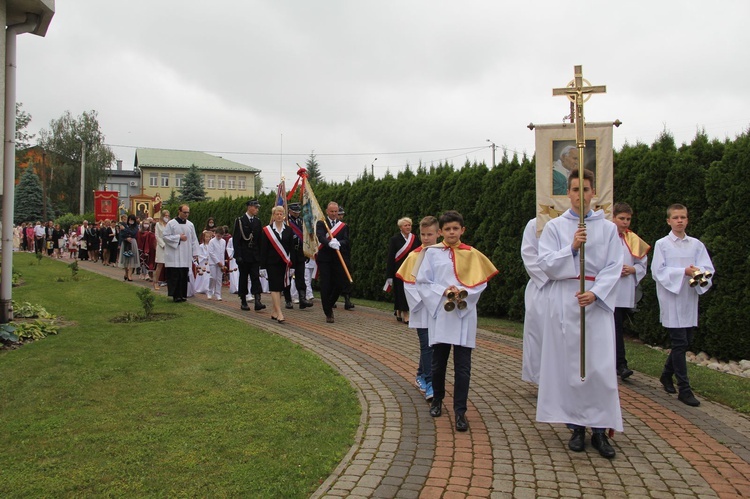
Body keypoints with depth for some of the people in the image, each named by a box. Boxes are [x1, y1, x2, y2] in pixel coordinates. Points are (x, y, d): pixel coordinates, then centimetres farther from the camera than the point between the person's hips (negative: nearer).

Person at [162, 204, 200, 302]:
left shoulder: (190, 224, 10)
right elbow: (165, 236, -4)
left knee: (184, 276, 4)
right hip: (174, 255, -4)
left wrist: (195, 253, 7)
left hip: (186, 256, 4)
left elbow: (194, 239, 12)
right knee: (175, 275, -5)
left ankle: (182, 295, 12)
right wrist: (178, 237, -10)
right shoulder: (171, 223, -1)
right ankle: (176, 295, 0)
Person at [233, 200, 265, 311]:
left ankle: (257, 301, -12)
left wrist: (261, 254, 5)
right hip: (243, 255, -3)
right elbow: (236, 239, -7)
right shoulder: (240, 221, -4)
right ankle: (243, 302, 14)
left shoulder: (258, 221, 10)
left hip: (255, 256, 3)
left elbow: (260, 239, 11)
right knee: (243, 278, 5)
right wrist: (238, 255, -14)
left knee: (255, 277, -5)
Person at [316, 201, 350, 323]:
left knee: (339, 285, 2)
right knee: (325, 286, -2)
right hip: (324, 259, -2)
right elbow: (321, 237, -16)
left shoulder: (343, 226, 11)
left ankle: (329, 305, 30)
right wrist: (330, 243, -37)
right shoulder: (321, 224, 3)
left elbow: (346, 241, -3)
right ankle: (328, 313, 9)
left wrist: (338, 243, -25)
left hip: (338, 259, 3)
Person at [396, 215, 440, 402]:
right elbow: (408, 283, -3)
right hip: (422, 310, -3)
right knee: (427, 346, -7)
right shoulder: (414, 256, -3)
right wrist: (423, 299, -12)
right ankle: (429, 384, -4)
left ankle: (421, 375, 32)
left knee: (429, 345, 14)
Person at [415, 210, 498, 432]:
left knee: (462, 366, -1)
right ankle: (437, 399, 33)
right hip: (440, 314, 0)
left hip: (464, 315, 0)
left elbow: (481, 282, 2)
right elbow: (422, 283, -1)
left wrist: (463, 292, -15)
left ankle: (460, 411, 7)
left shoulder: (472, 254, 4)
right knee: (438, 362, 11)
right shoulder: (432, 252, 2)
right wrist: (443, 291, -14)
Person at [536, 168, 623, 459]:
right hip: (564, 302, 0)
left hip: (598, 302, 1)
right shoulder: (554, 226, 5)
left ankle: (600, 429, 9)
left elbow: (614, 267, 1)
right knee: (569, 364, 2)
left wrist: (595, 293, -14)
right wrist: (571, 248, -17)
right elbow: (546, 264, -3)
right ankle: (576, 427, 13)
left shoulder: (608, 228, 8)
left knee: (601, 366, -2)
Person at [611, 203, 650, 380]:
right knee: (616, 328, -11)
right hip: (609, 290, -5)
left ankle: (611, 360, 24)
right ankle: (621, 364, -10)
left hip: (627, 292, 5)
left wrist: (632, 269, -5)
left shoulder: (634, 239, 11)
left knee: (618, 326, 12)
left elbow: (643, 263, 14)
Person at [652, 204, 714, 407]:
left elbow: (708, 267, 1)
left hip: (690, 299, 4)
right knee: (680, 343, -4)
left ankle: (667, 374, 34)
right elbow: (658, 271, -9)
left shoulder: (696, 244, 8)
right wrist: (684, 272, -19)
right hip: (671, 298, -4)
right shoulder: (662, 244, -2)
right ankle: (684, 389, 2)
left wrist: (700, 274, -21)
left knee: (685, 342, 12)